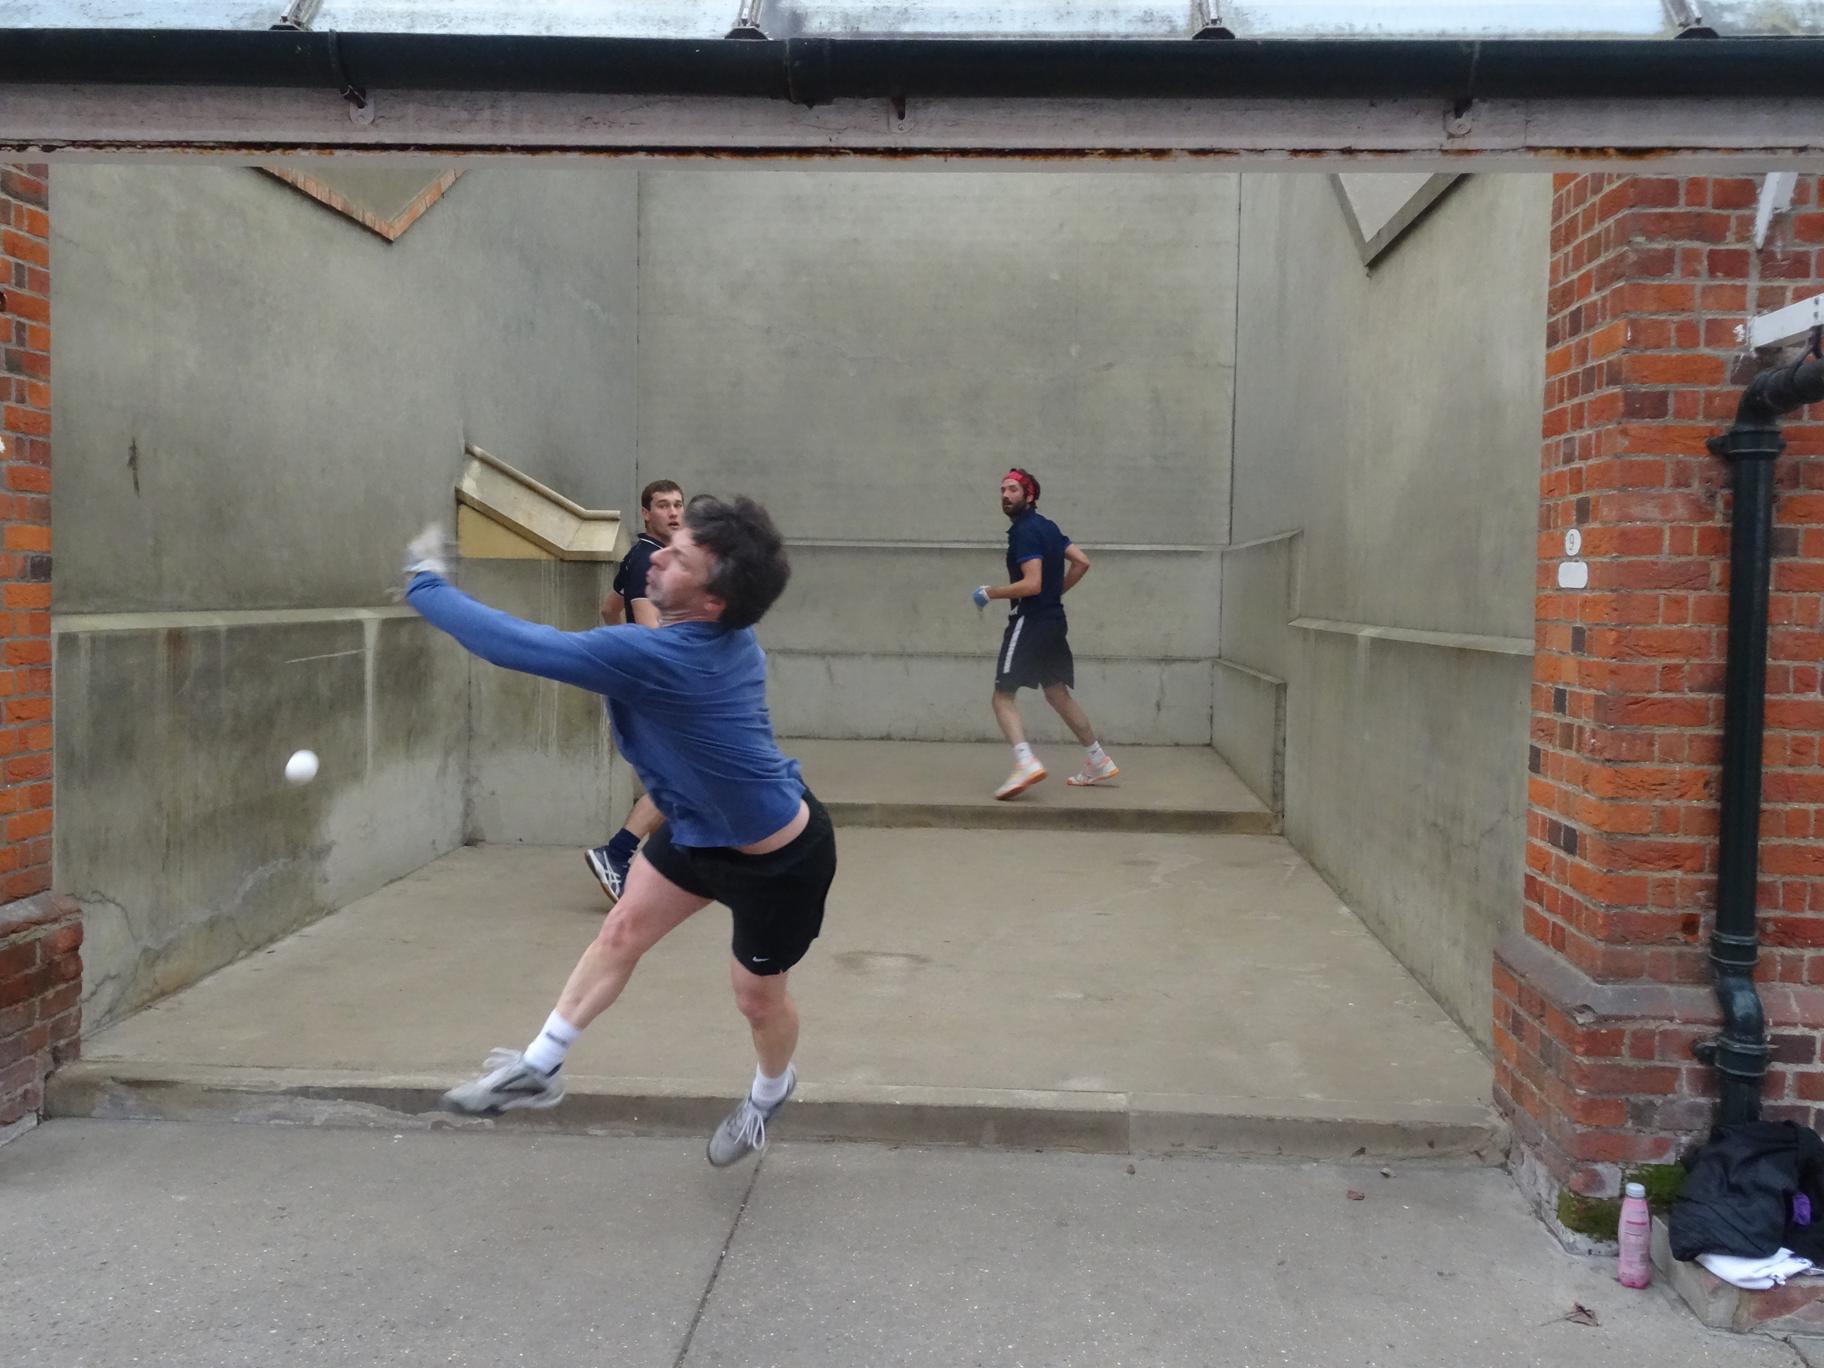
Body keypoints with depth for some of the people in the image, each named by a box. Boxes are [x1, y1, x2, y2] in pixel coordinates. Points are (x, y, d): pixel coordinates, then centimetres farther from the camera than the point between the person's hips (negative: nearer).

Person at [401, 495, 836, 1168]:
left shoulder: (653, 657, -39)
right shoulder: (732, 638, -14)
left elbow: (513, 644, -35)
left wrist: (425, 584, -21)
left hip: (780, 860, -8)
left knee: (758, 996, 15)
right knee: (622, 931, 11)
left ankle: (770, 1091, 47)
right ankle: (538, 1068, 26)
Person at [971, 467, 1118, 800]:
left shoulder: (1025, 532, -14)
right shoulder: (1047, 526, 14)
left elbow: (1032, 584, -23)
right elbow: (1082, 562, 17)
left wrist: (991, 592, -13)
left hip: (1030, 621, -9)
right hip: (1054, 620, 9)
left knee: (1003, 696, -11)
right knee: (1058, 694, 19)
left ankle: (1025, 761, -30)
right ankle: (1098, 762, 26)